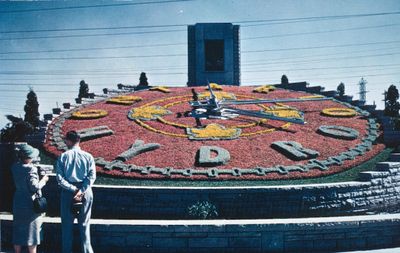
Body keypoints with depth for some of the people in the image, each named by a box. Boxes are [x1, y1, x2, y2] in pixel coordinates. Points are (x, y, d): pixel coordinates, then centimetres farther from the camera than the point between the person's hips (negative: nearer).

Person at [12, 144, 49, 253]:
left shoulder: (15, 167, -1)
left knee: (18, 232, 15)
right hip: (31, 204, -6)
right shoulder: (31, 169, -21)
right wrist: (44, 180, -5)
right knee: (31, 232, 5)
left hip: (18, 204, 6)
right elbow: (35, 187, -22)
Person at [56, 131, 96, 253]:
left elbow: (60, 178, -10)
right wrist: (81, 191, -13)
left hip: (68, 192, 0)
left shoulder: (63, 157, -4)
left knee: (67, 224, 12)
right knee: (84, 224, 9)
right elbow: (92, 177, -11)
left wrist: (73, 189, -10)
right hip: (85, 192, 1)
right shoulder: (88, 156, -3)